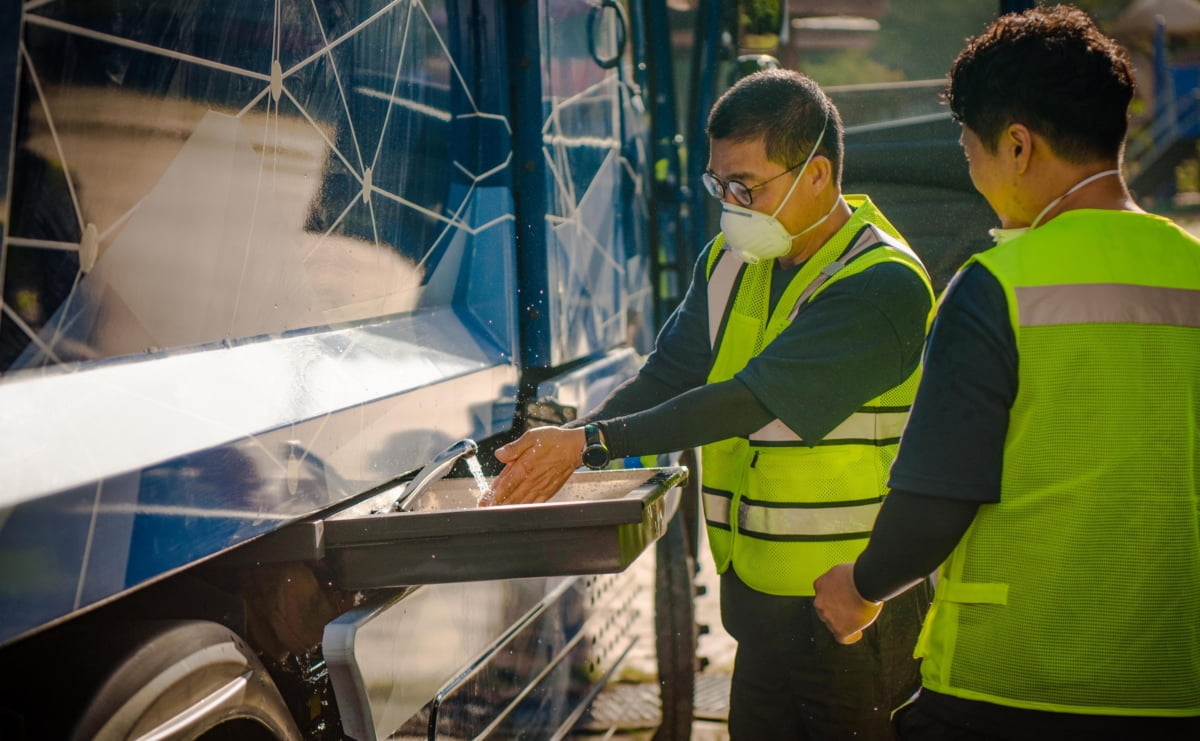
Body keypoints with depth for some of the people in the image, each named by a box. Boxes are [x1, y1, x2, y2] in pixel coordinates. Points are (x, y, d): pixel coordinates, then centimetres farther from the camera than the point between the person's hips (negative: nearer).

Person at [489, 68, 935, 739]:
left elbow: (755, 397, -25)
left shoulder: (884, 286, -18)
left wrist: (593, 443, -26)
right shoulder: (729, 263, 8)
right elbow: (668, 376, 6)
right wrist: (550, 457, -9)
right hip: (760, 601, 7)